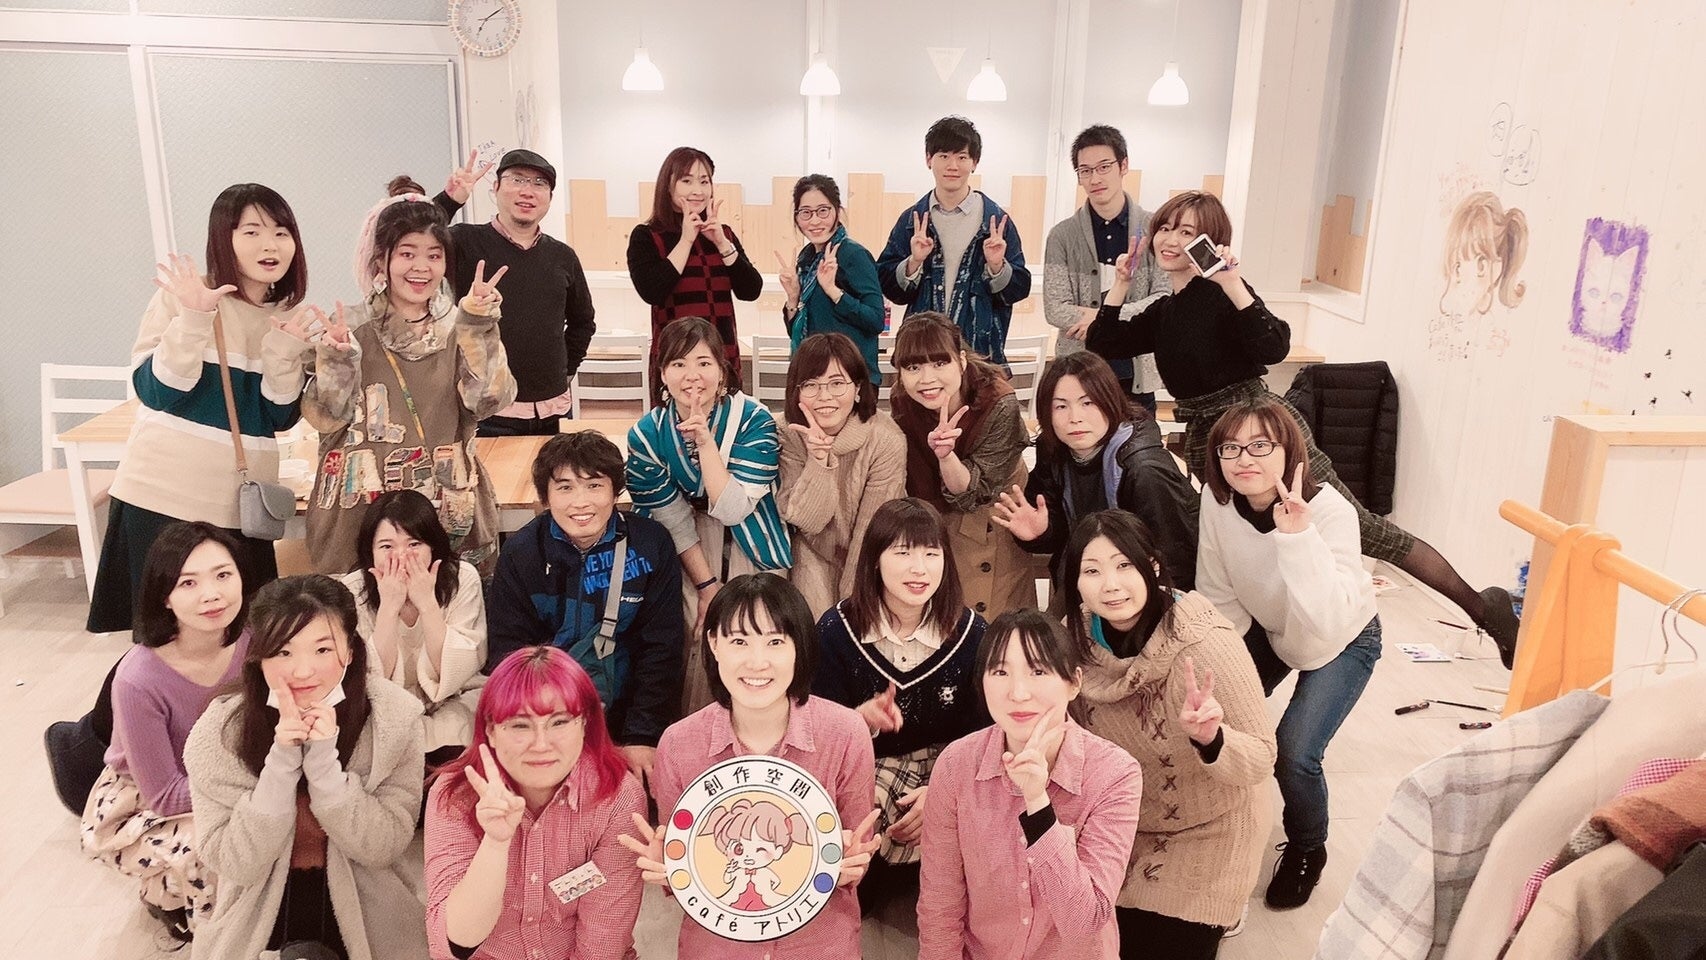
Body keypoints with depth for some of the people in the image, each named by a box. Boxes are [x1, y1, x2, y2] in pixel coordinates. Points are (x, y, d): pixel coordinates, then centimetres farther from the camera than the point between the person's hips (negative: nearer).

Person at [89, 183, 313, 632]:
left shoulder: (290, 318, 7)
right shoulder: (180, 295, -5)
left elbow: (281, 417, 1)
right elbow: (155, 392, -13)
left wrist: (285, 350, -13)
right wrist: (193, 317, -22)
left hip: (242, 505, 4)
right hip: (164, 497, -4)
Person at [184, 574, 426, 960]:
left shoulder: (394, 717, -15)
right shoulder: (219, 733, -13)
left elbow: (383, 847, -14)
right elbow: (235, 863, -14)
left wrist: (324, 760, -27)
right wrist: (281, 761, -26)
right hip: (262, 919, 0)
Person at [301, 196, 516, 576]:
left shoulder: (458, 327, 3)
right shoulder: (352, 327, 0)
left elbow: (487, 399, -10)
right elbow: (326, 417, -3)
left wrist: (478, 328, -17)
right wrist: (336, 360, -19)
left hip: (450, 505, 1)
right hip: (363, 505, -1)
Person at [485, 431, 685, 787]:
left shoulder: (651, 545, -10)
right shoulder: (520, 553, -8)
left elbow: (660, 648, -8)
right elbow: (509, 651, -7)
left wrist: (642, 738, -14)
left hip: (625, 712, 0)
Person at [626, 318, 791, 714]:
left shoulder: (754, 420, -19)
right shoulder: (647, 434, -12)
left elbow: (732, 510, -25)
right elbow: (672, 519, -8)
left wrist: (704, 440, -32)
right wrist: (707, 586, -10)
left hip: (748, 546, -1)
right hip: (684, 551, 1)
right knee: (698, 640, -13)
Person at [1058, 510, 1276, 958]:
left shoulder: (1205, 642, -31)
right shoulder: (1078, 636, -16)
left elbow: (1260, 761, -26)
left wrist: (1210, 739, -45)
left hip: (1207, 830, -4)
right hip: (1124, 823, 4)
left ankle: (1211, 914, 28)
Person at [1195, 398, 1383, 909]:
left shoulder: (1330, 511, -34)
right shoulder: (1216, 500, -22)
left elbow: (1327, 622, -45)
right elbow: (1218, 595, -11)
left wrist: (1297, 534, -52)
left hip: (1342, 640, -4)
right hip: (1268, 628, 4)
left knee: (1294, 752, -16)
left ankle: (1307, 849, 16)